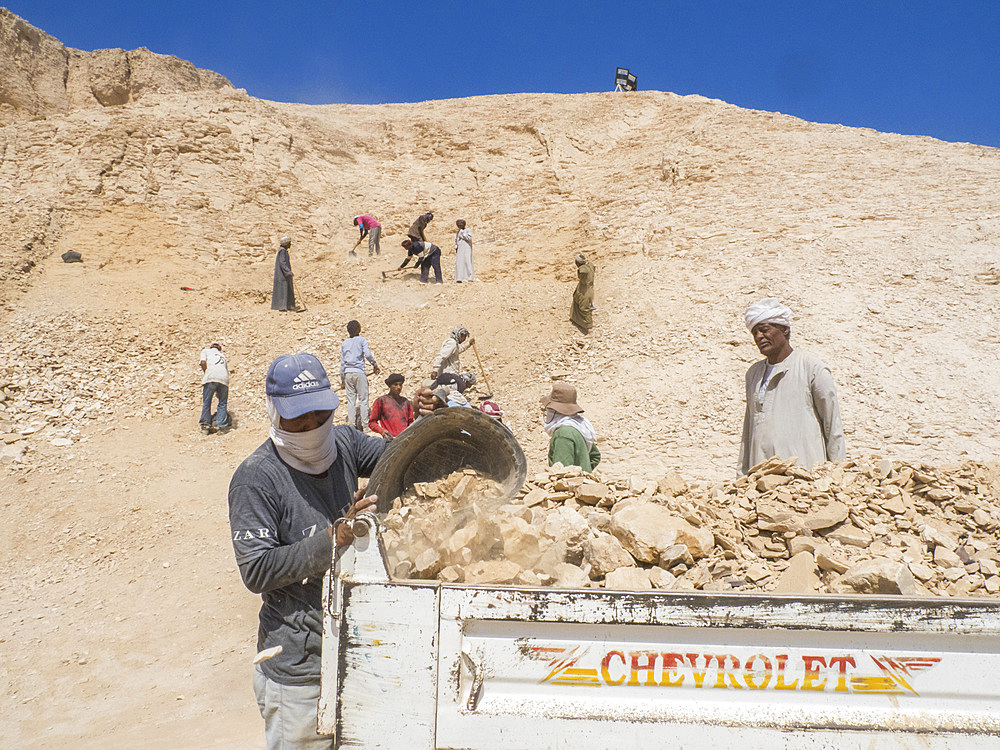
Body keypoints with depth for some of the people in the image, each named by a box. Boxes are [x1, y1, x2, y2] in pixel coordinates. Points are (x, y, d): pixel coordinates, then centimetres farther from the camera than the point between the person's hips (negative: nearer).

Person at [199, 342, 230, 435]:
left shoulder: (205, 351, 23)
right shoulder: (223, 355, 33)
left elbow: (203, 362, 3)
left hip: (211, 377, -3)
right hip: (224, 379, 3)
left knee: (206, 403, 4)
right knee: (222, 403, 11)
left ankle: (205, 427, 3)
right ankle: (222, 425, 3)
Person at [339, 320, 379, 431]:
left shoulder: (344, 343, 14)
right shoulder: (362, 340, 1)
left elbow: (342, 362, 14)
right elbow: (367, 354, -13)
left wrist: (342, 380, 18)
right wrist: (374, 364, 4)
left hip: (347, 373, 4)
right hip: (359, 372, -4)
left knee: (351, 400, 5)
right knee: (363, 399, -1)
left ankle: (351, 423, 4)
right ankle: (365, 424, -4)